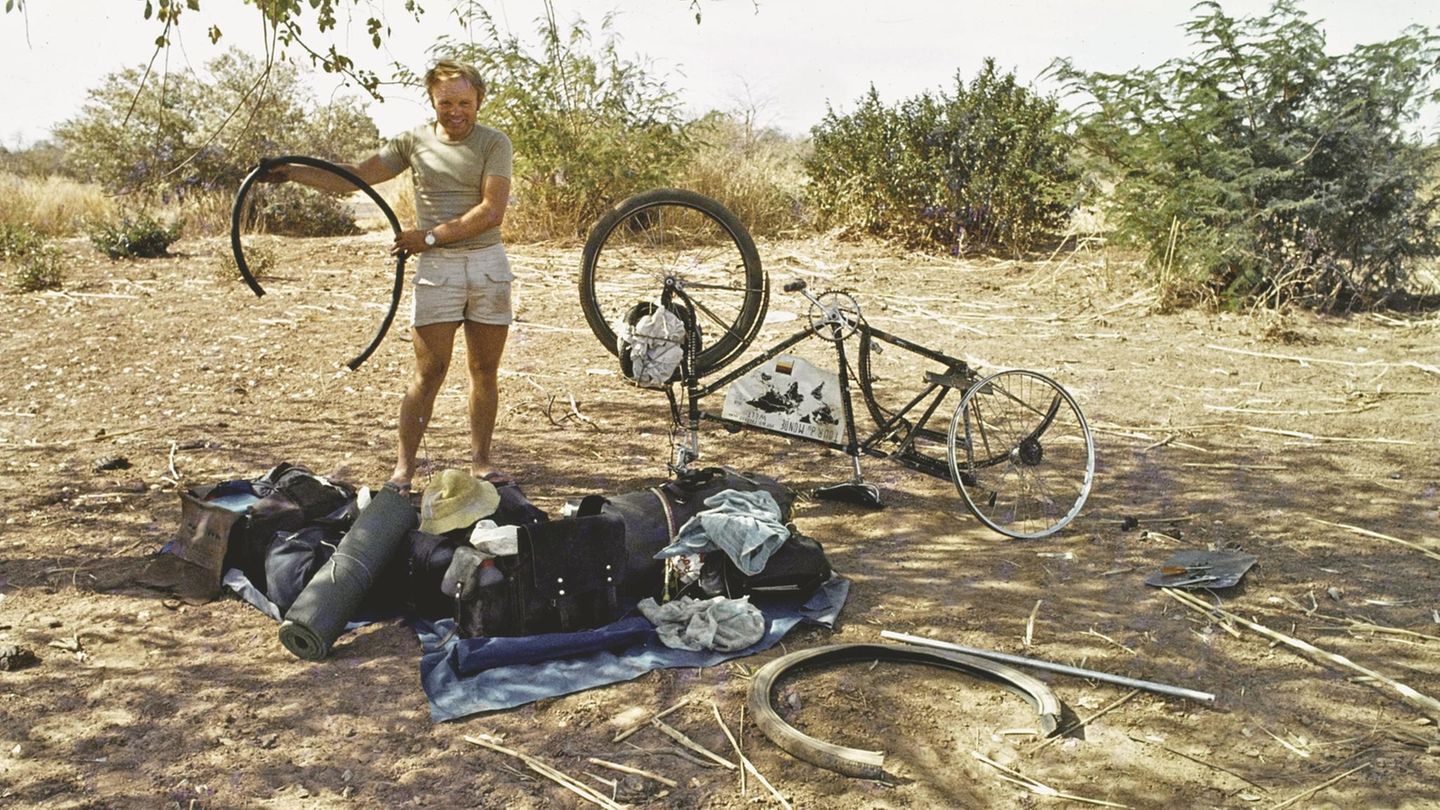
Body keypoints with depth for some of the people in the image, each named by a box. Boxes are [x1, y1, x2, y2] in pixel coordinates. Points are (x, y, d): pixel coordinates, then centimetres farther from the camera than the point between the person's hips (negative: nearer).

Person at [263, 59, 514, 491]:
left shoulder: (494, 143, -1)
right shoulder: (414, 140, 6)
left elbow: (491, 211, -11)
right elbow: (354, 177, 6)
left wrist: (430, 236, -12)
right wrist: (293, 172, -6)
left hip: (488, 265, 0)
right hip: (437, 268, 0)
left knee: (485, 371, 6)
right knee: (429, 373, -4)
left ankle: (481, 461, 17)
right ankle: (403, 468, 2)